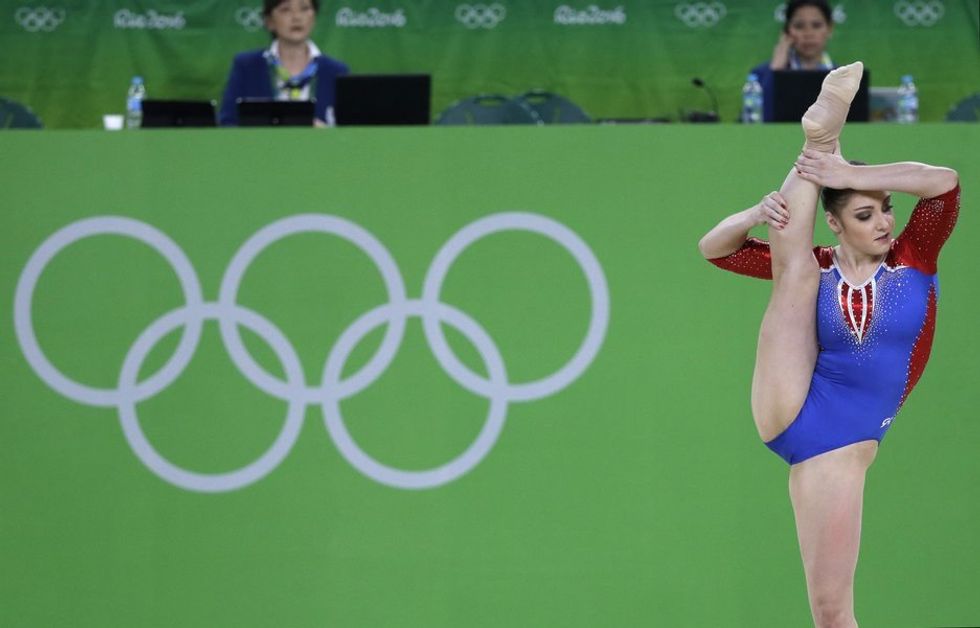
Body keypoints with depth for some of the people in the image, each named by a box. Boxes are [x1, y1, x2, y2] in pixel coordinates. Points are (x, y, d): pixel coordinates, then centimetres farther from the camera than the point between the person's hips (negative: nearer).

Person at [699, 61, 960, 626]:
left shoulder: (913, 259, 0)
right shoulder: (815, 267, 5)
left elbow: (945, 182, -19)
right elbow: (714, 248, 9)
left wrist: (850, 175, -22)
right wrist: (759, 214, -12)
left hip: (843, 442, -1)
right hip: (787, 408, 1)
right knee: (795, 267, -9)